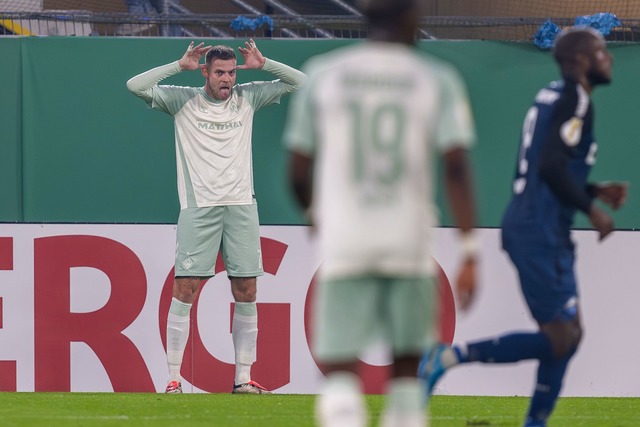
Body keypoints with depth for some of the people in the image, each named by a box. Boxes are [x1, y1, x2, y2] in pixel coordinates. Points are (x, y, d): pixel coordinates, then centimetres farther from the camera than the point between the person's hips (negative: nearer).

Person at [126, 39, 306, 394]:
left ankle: (243, 378, 9)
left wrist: (263, 64, 0)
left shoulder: (246, 98, 11)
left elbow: (298, 82, 14)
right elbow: (136, 85, -6)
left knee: (246, 293, 2)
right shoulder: (183, 100, 3)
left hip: (241, 206, 3)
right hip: (198, 207, -3)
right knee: (185, 289, -7)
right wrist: (179, 65, -8)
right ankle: (174, 377, -5)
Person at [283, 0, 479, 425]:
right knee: (407, 363, 16)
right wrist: (470, 253, -9)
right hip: (410, 243, 0)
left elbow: (298, 174, 6)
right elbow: (456, 167, -9)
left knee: (339, 369, -4)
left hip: (342, 244, 0)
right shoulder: (438, 80, 1)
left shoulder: (322, 74, 3)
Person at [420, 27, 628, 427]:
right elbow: (551, 167, -23)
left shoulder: (553, 97, 17)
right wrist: (592, 209, -13)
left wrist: (597, 191, 18)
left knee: (568, 334, 13)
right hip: (541, 233, -10)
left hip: (528, 227, 10)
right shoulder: (574, 100, -12)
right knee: (559, 338, -8)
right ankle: (451, 356, -9)